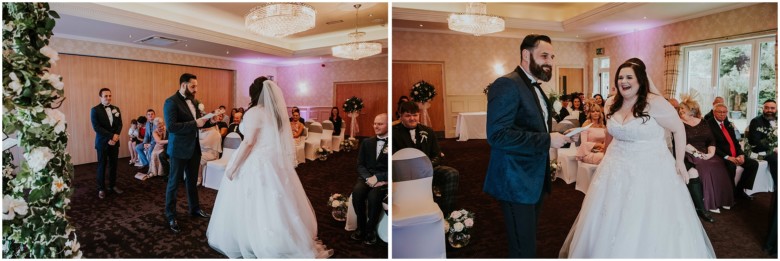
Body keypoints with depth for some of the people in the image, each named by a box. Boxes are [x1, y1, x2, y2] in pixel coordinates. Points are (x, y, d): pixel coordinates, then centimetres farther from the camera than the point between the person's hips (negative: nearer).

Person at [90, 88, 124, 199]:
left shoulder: (116, 109, 9)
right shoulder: (95, 110, -6)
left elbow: (119, 124, 7)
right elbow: (96, 127, -13)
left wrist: (116, 135, -11)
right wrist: (110, 137, -18)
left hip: (114, 142, 4)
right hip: (102, 142, -4)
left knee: (113, 165, 10)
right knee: (102, 166, 4)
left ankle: (112, 186, 21)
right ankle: (101, 189, 13)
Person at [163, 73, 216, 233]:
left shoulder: (192, 101, 7)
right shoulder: (171, 102, -17)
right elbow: (171, 126, -26)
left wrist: (210, 121, -5)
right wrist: (195, 124, -29)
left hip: (194, 148, 8)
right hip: (179, 149, -7)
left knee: (192, 180, 20)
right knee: (174, 183, 6)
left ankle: (194, 209, 35)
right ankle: (171, 216, 18)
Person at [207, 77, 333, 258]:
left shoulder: (254, 112, -13)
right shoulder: (277, 112, 10)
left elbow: (248, 142, -18)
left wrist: (232, 167, -12)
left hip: (256, 164, -7)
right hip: (274, 162, 8)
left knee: (252, 206, 5)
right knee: (274, 205, 12)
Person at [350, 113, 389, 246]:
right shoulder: (366, 142, 14)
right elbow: (360, 165, 10)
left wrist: (377, 178, -17)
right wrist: (369, 178, -9)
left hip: (383, 180, -4)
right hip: (367, 177, 4)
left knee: (373, 196, -33)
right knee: (357, 191, -28)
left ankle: (370, 230, -11)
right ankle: (361, 227, -9)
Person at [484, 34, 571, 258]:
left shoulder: (535, 88, 14)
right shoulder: (507, 84, -18)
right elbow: (497, 135, -28)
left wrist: (556, 136, 8)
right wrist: (547, 140, -25)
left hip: (534, 180, 10)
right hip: (516, 182, -10)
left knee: (528, 243, 22)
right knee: (524, 249, 0)